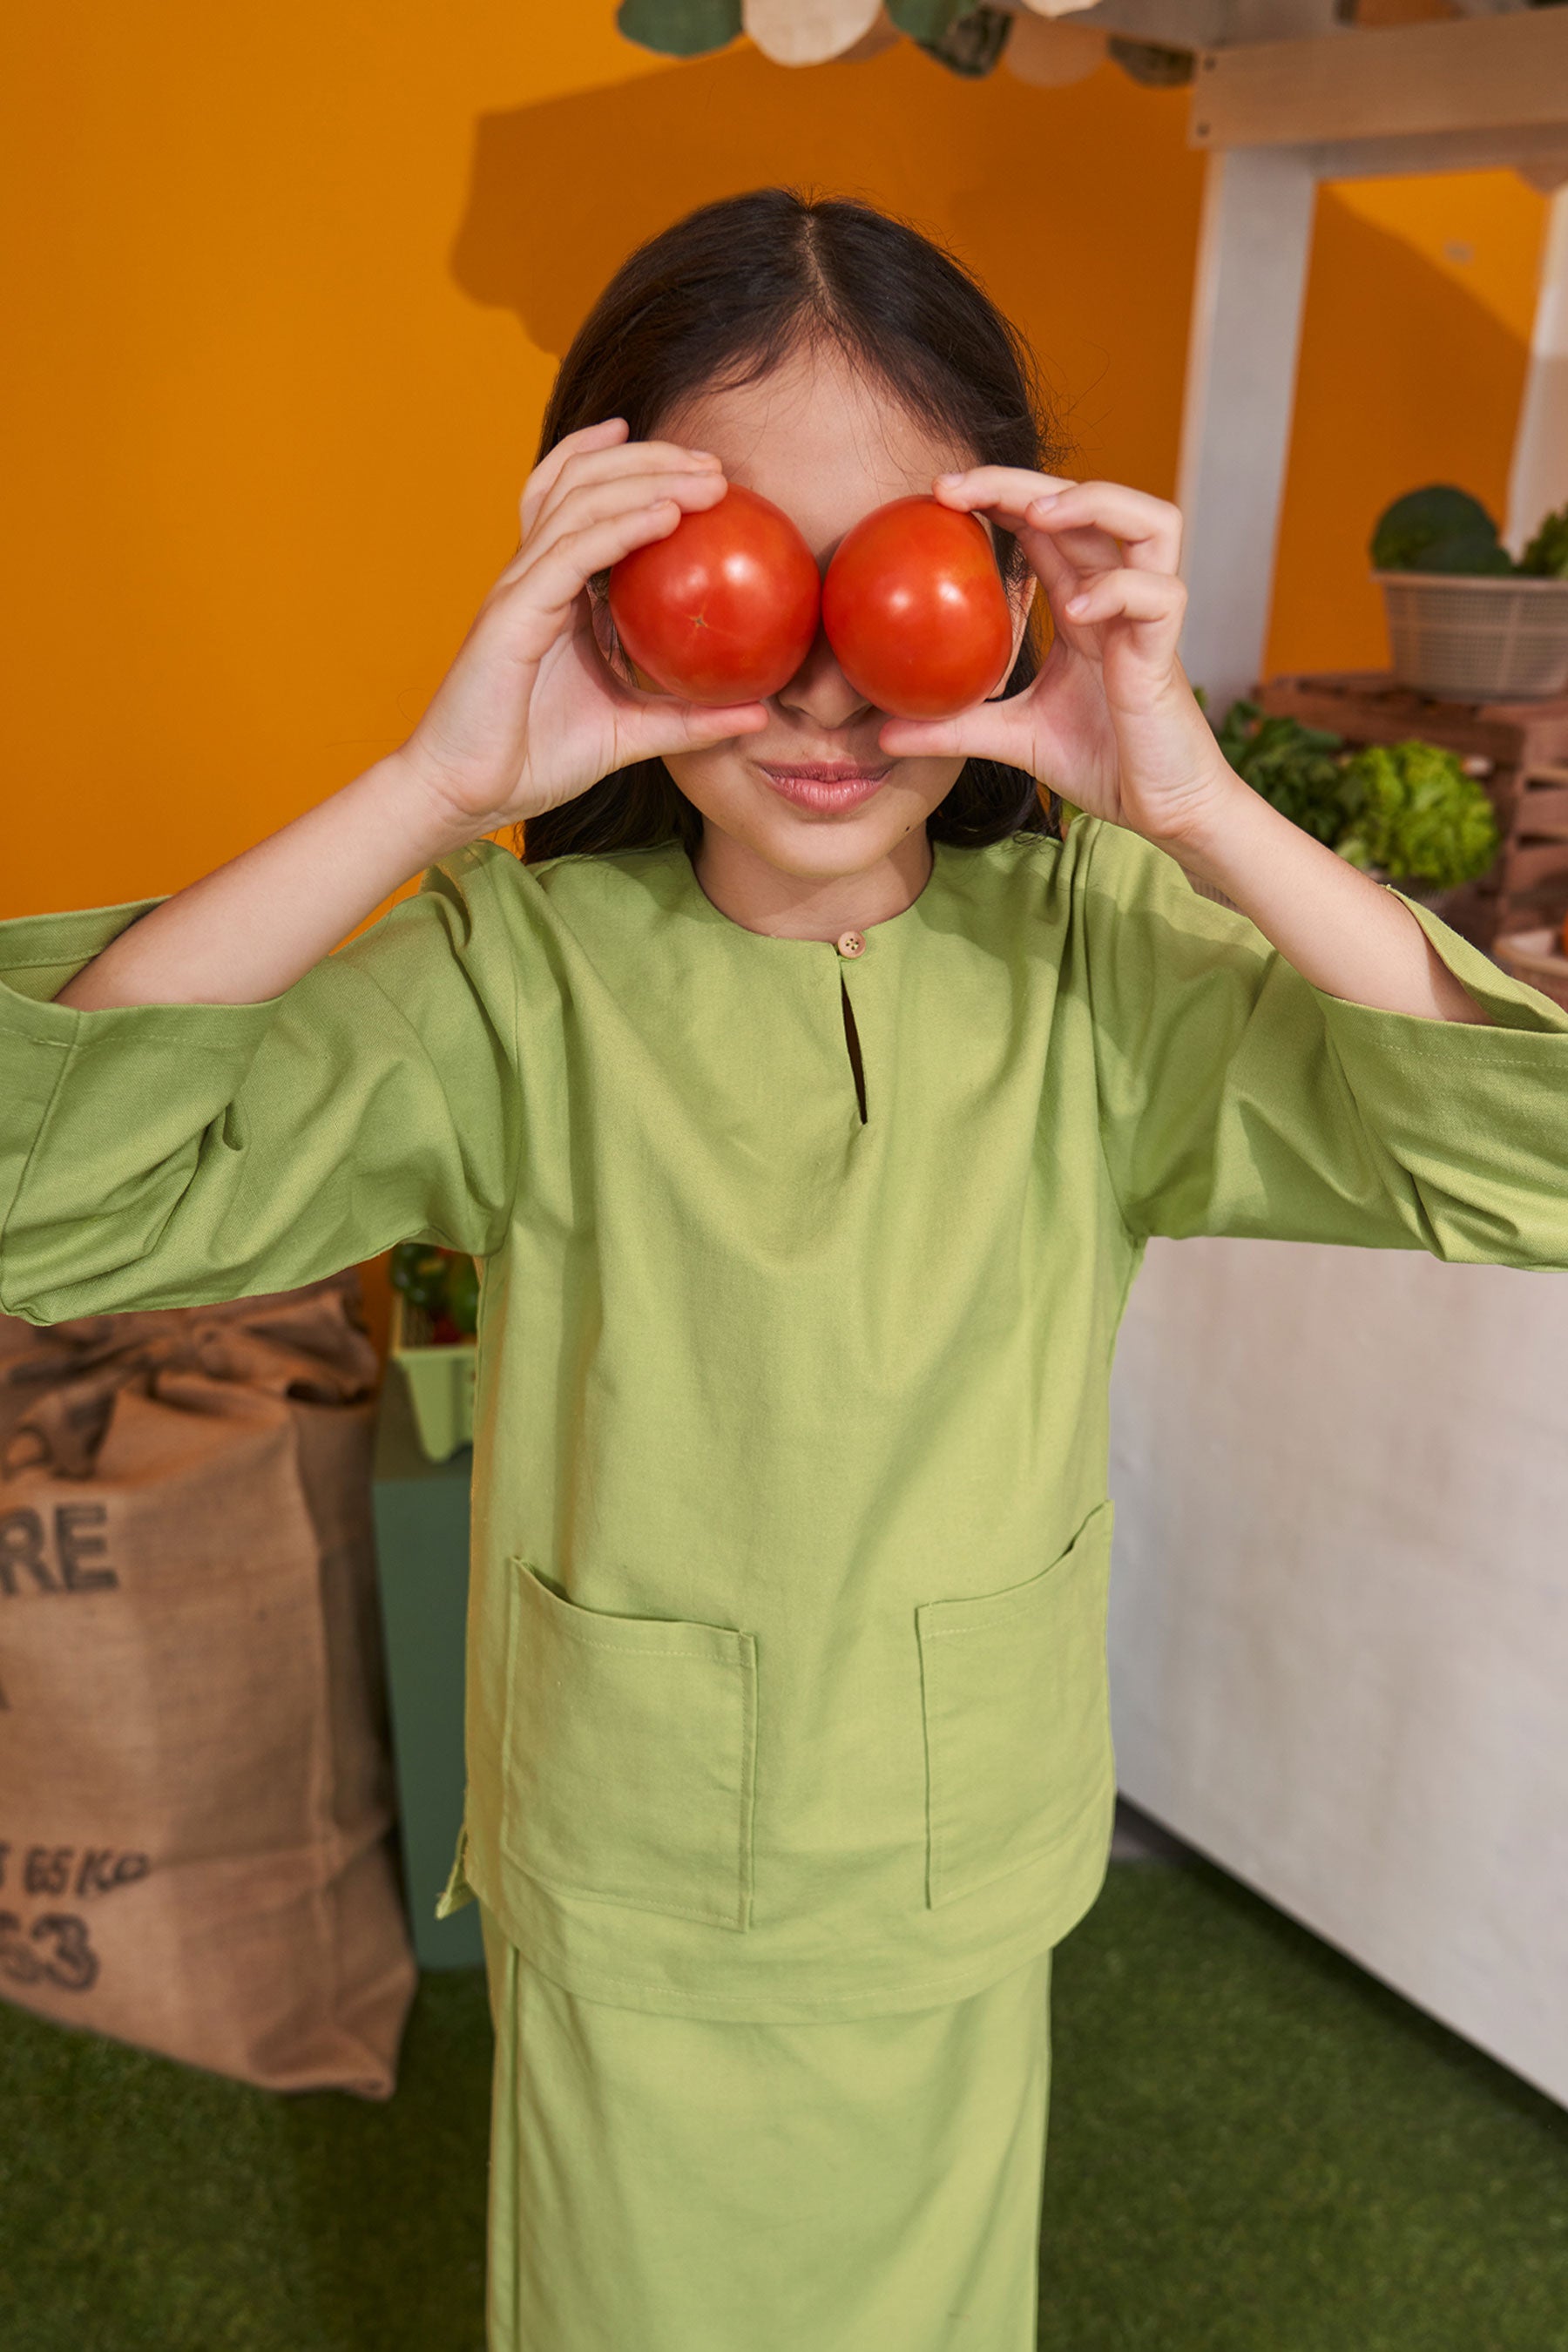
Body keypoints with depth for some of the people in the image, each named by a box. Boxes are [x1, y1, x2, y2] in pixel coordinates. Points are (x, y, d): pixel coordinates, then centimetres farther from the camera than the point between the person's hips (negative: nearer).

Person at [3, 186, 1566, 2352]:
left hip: (966, 1909, 2)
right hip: (622, 1923, -1)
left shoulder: (1097, 946, -14)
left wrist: (1201, 810, -32)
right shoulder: (523, 971, -19)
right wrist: (432, 789, -35)